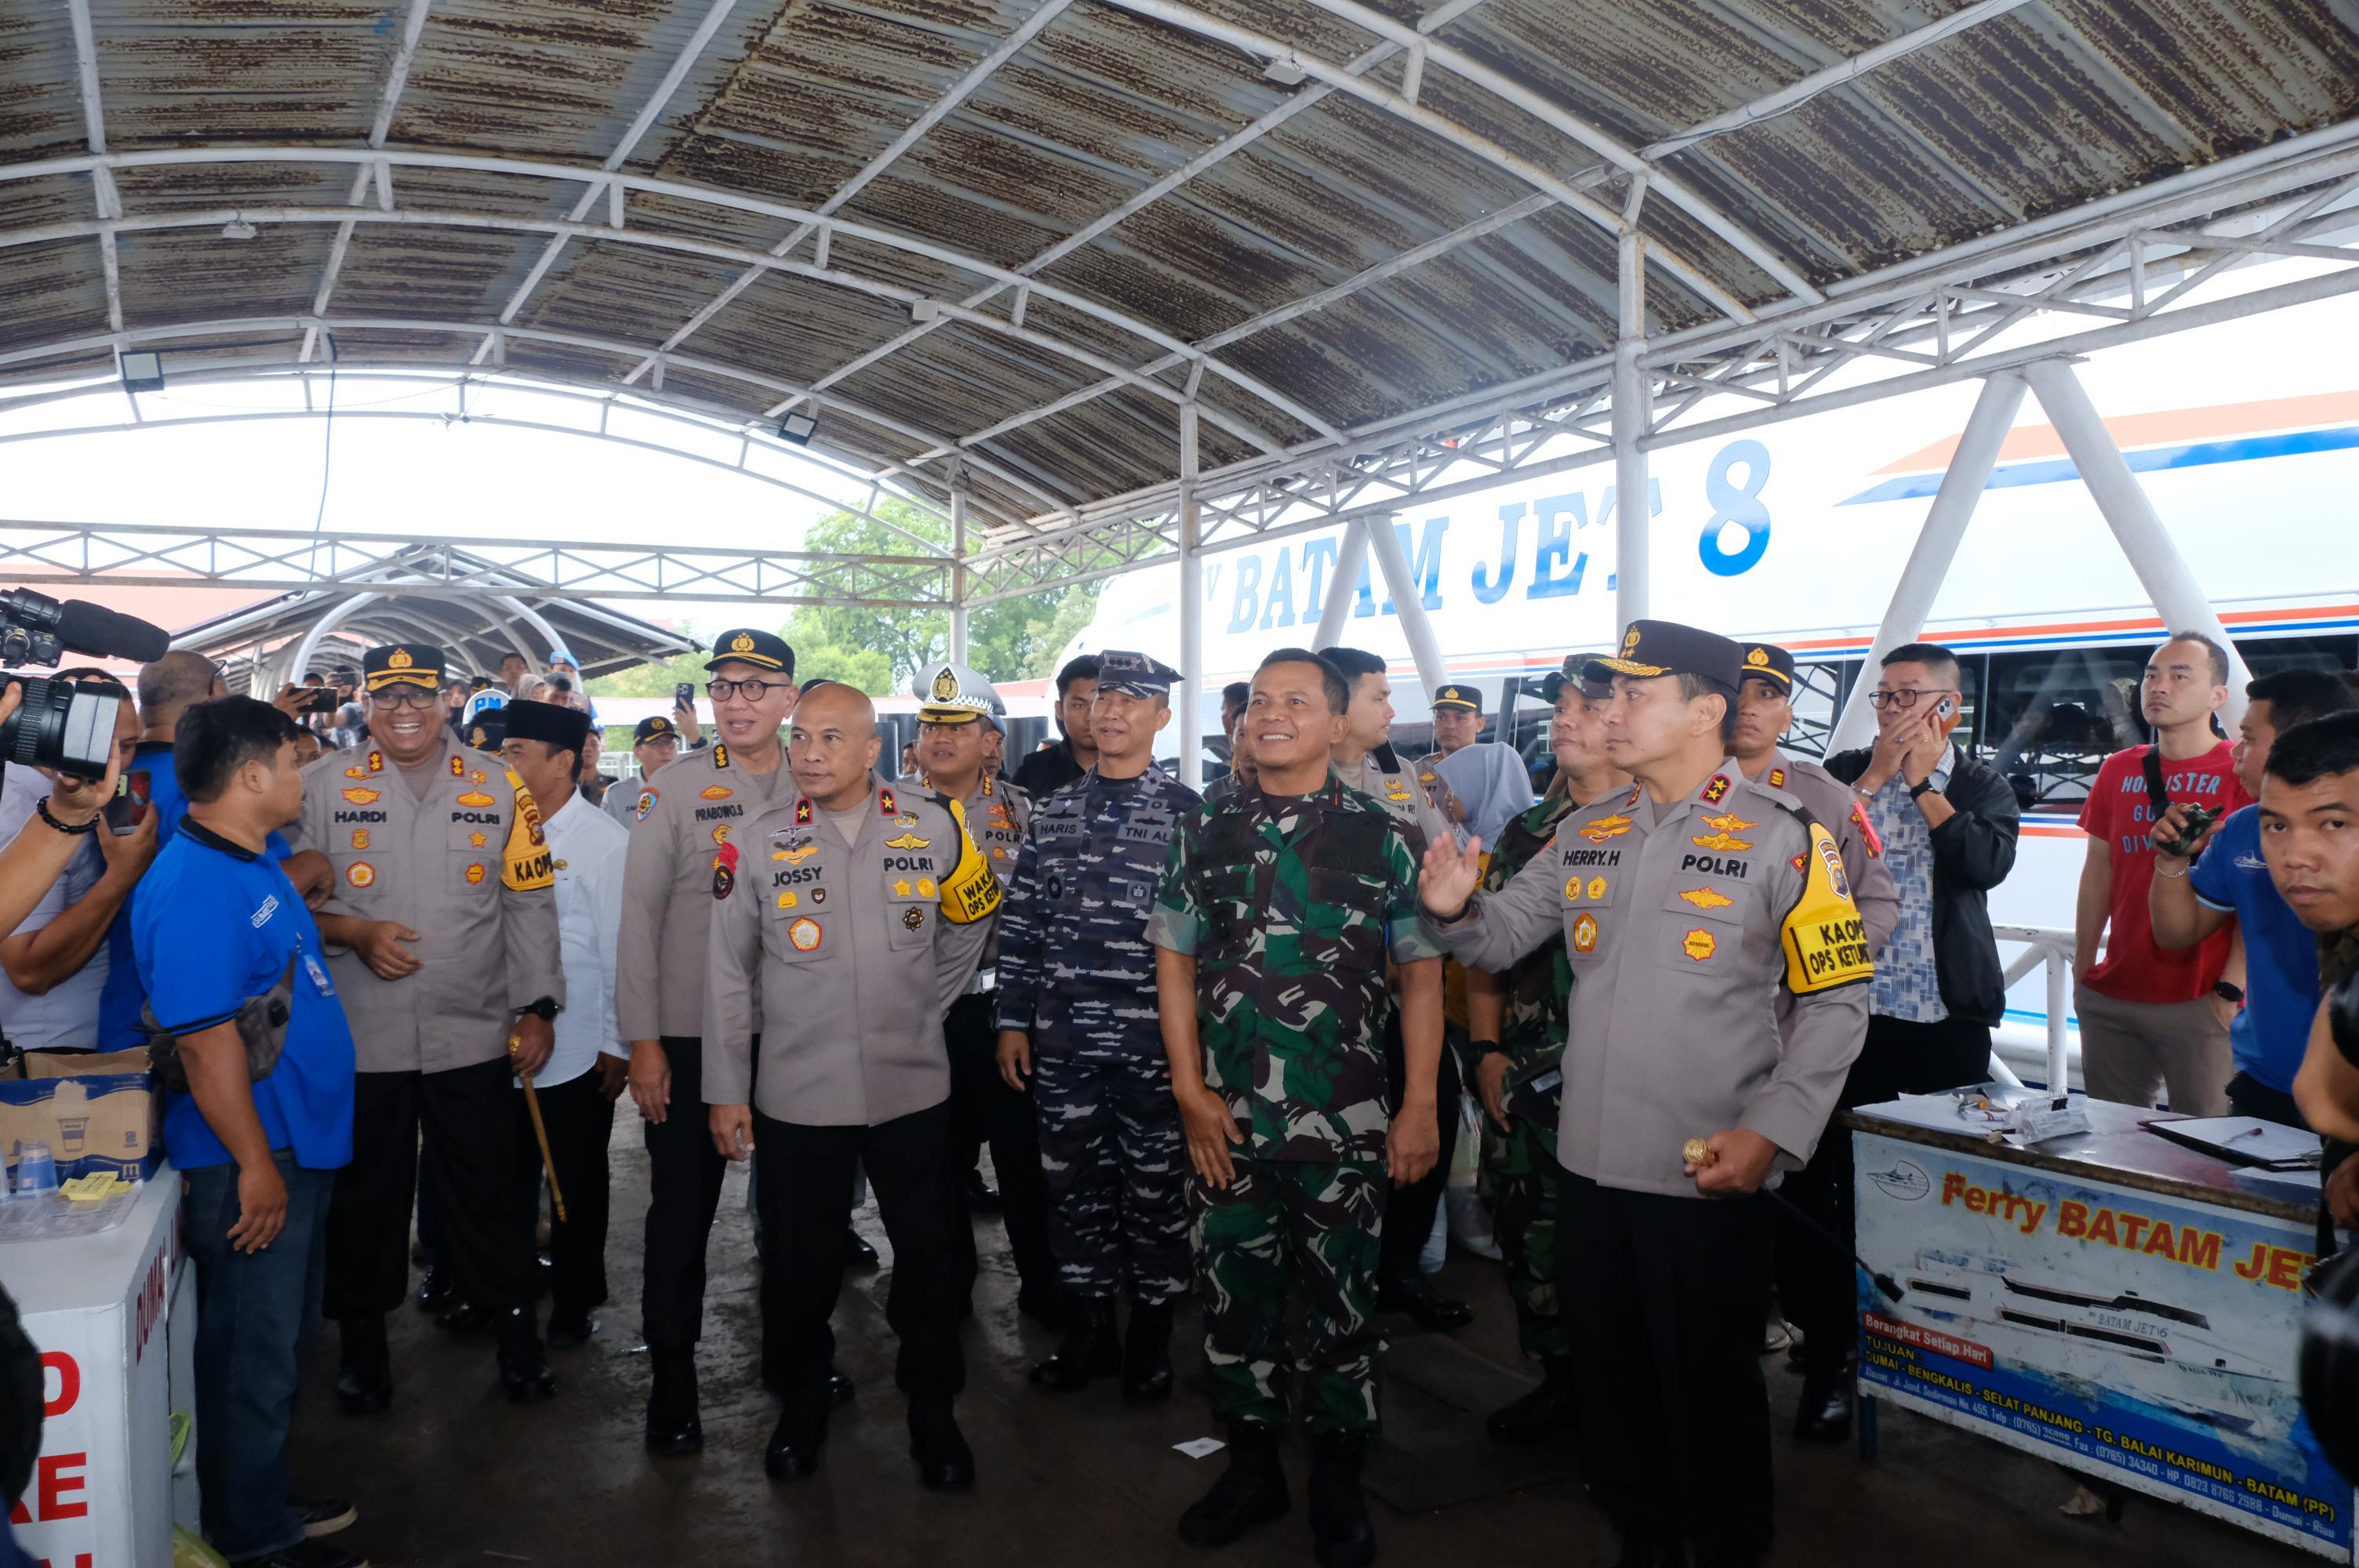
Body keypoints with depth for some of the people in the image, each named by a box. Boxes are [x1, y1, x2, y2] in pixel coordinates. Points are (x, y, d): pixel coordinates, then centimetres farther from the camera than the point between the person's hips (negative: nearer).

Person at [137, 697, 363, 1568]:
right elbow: (205, 1042, -25)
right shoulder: (194, 890, -23)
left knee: (283, 1340, 22)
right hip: (249, 1165, -10)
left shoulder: (255, 860, 8)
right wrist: (254, 1166, -22)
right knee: (253, 1356, 6)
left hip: (299, 1141, 10)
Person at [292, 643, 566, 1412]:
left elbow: (530, 904, 3)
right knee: (365, 1192, 12)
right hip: (361, 1036, 0)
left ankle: (514, 1327, 25)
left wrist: (536, 1008, 0)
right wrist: (353, 931, -15)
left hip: (473, 1033, 0)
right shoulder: (326, 788, 2)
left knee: (483, 1189, 9)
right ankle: (362, 1340, 30)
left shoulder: (499, 787, 3)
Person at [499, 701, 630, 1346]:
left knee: (576, 1186, 11)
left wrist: (617, 1045, -9)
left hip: (576, 1052, -4)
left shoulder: (606, 841, -11)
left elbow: (621, 948, -10)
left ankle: (573, 1304, 28)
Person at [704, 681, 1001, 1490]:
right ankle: (802, 1404, 35)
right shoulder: (756, 839, -5)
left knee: (930, 1257, 10)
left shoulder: (936, 826, -4)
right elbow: (728, 972, -1)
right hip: (795, 1096, 0)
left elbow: (968, 927, 13)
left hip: (913, 1087, 1)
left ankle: (933, 1410, 30)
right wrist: (726, 1089, -1)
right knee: (797, 1264, 11)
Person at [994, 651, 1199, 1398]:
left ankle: (1151, 1334, 24)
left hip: (1153, 1038, -3)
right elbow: (1021, 924, 8)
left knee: (1155, 1186, 8)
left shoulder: (1185, 811, -4)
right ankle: (1089, 1327, 28)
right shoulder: (1052, 812, 7)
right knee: (1074, 1182, 12)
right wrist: (1014, 1020, 4)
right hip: (1063, 1037, 4)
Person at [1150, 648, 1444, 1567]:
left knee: (1343, 1306, 9)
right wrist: (1190, 1092, -2)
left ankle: (1338, 1486, 28)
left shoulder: (1380, 837, -2)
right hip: (1227, 1122, 2)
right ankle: (1251, 1470, 32)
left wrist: (1420, 1106, -6)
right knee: (1233, 1299, 13)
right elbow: (1175, 964, 6)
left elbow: (1420, 975, 0)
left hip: (1346, 1127, -2)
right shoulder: (1204, 834, 4)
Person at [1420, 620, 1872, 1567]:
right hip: (1590, 1161, 5)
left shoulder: (1783, 837, -9)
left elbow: (1838, 1002, -9)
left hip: (1706, 1174, -5)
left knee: (1708, 1383, 10)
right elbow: (1501, 937, 9)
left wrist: (1770, 1131, -17)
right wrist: (1456, 910, -14)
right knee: (1609, 1368, 19)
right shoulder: (1584, 834, 7)